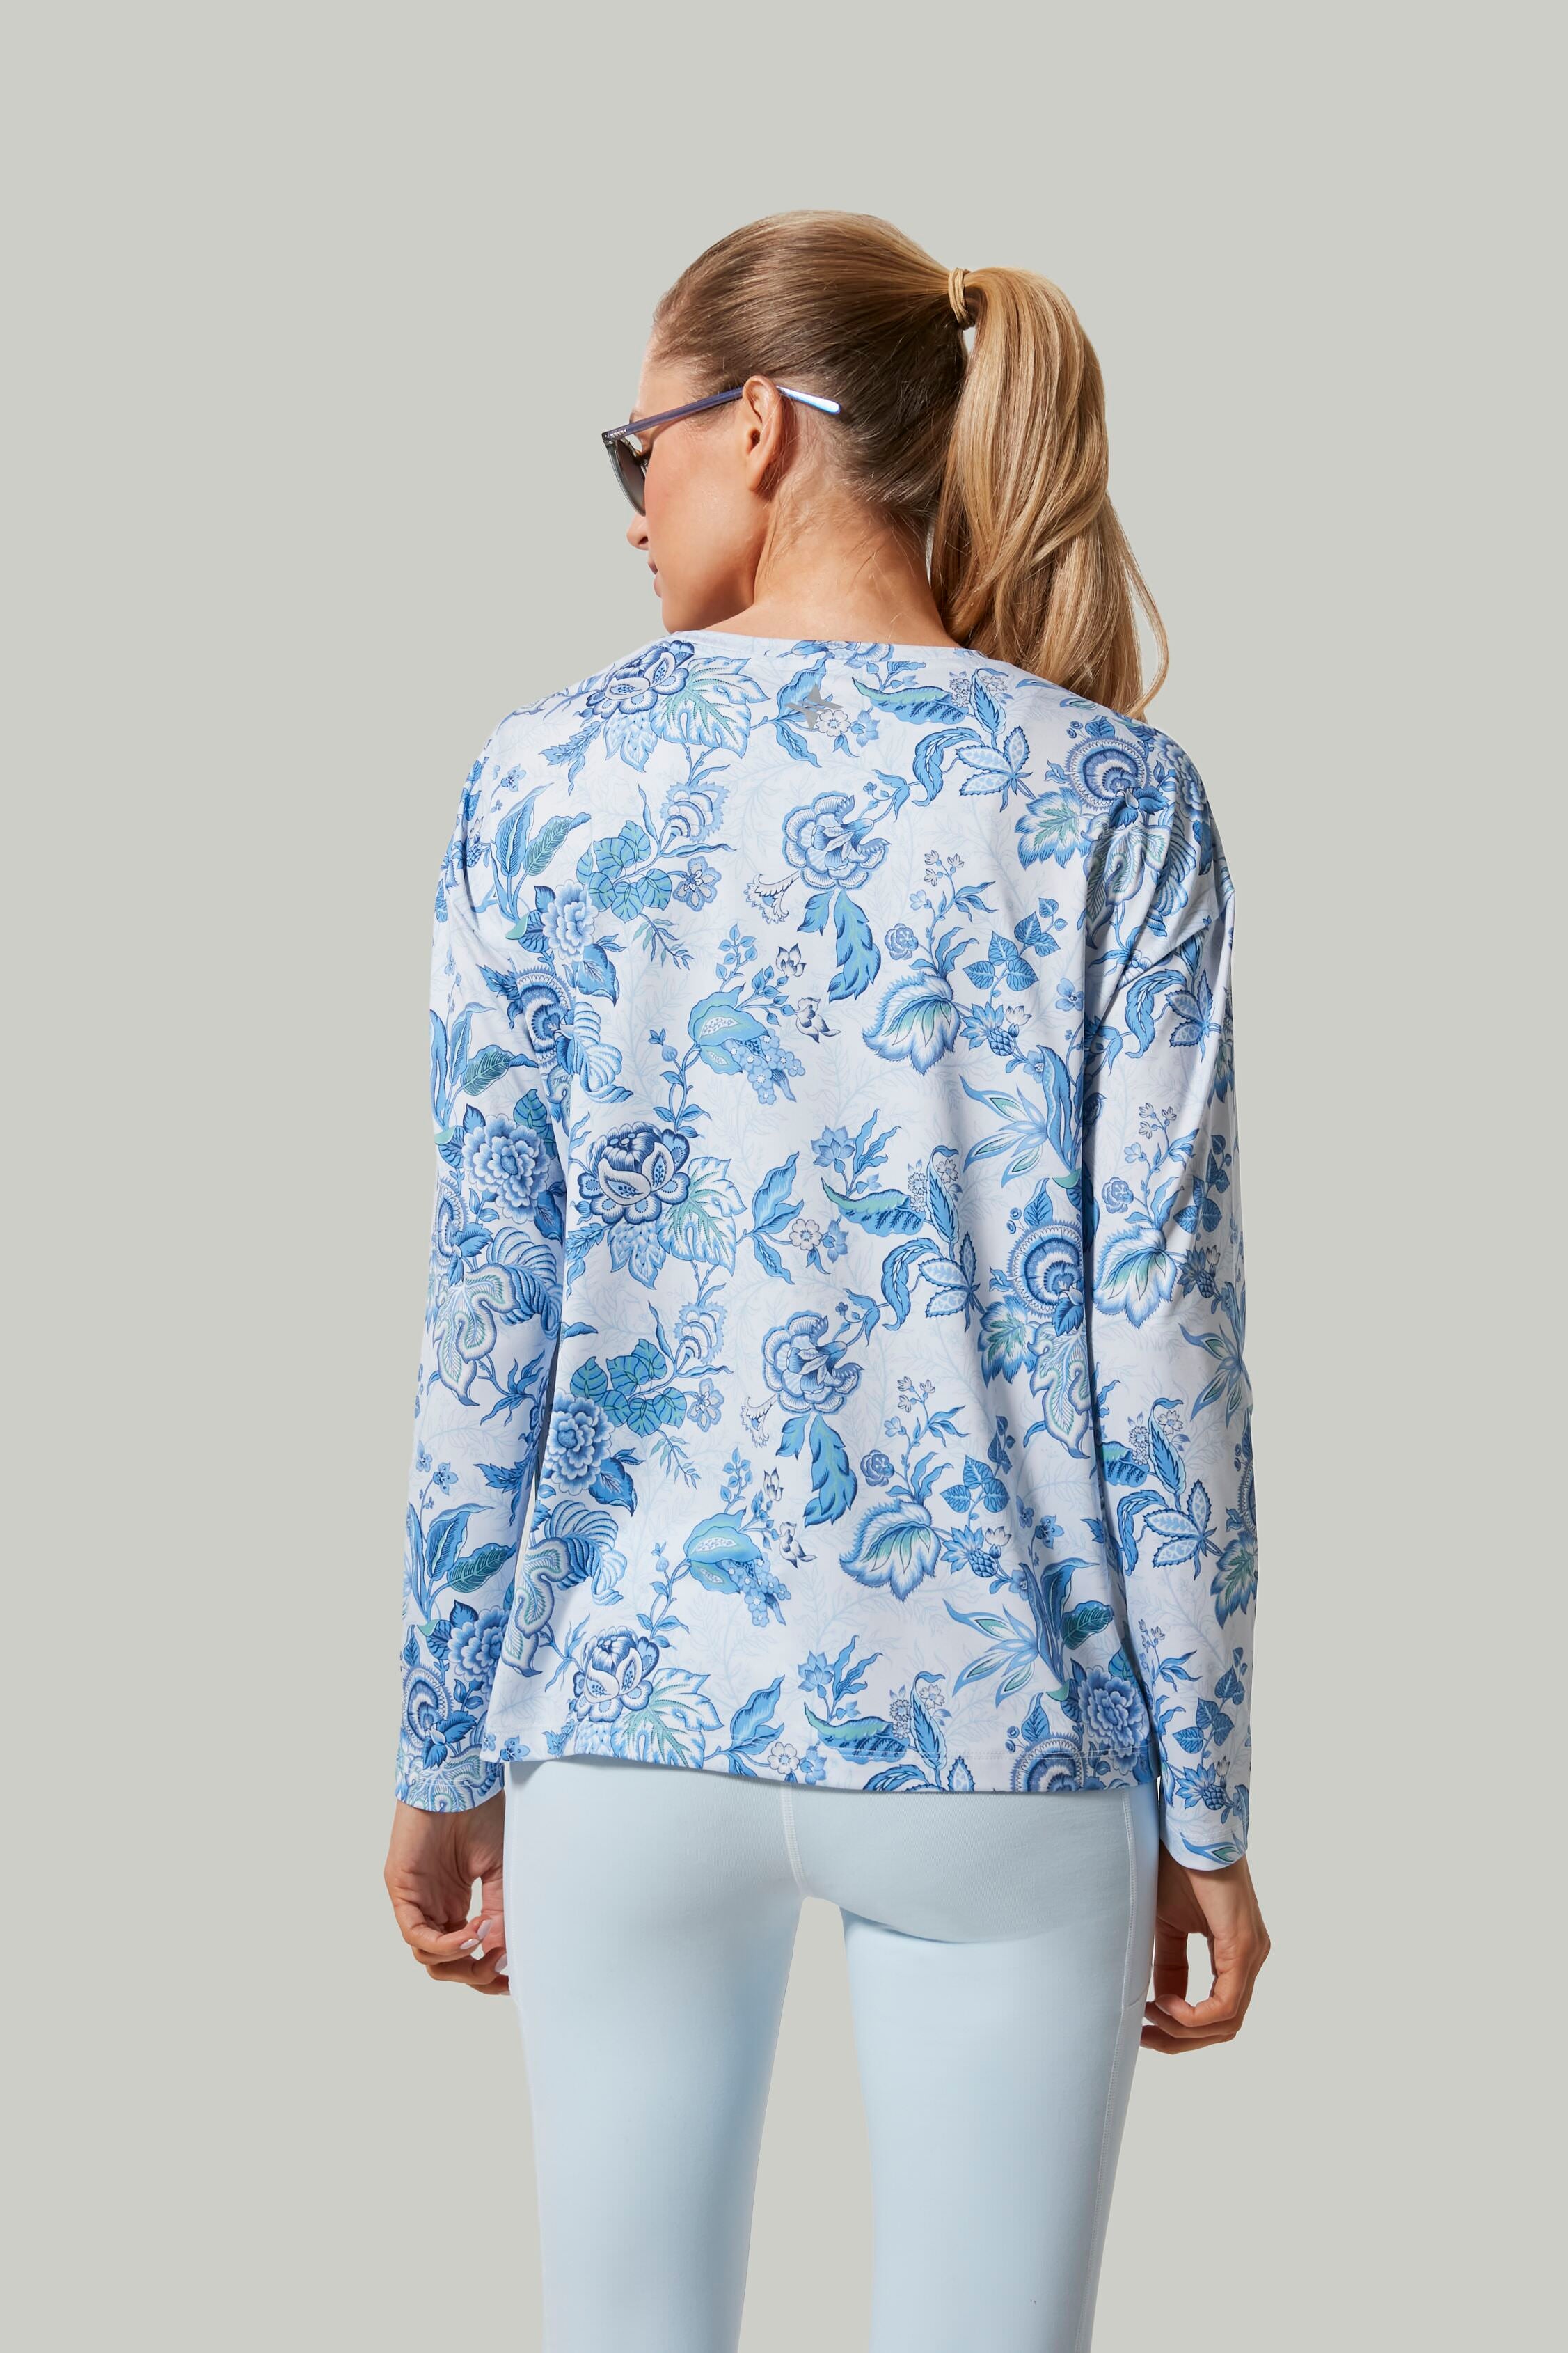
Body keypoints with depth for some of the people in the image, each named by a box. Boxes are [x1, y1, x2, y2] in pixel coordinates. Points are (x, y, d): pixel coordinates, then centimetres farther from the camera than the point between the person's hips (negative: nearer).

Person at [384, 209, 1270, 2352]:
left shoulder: (553, 780, -2)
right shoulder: (1112, 795, -3)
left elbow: (491, 1314, -3)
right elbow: (1160, 1329, -6)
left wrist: (444, 1752, 6)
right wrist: (1203, 1801, 1)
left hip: (629, 1716, 1)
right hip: (996, 1729, 0)